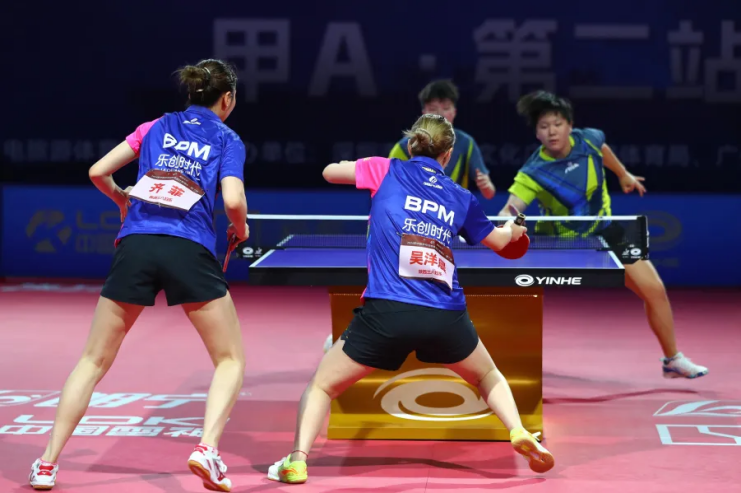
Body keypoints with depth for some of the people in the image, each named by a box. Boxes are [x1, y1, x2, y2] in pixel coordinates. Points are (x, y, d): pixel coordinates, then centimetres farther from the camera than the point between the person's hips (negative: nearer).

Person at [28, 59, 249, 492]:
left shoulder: (157, 127, 21)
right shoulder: (228, 140, 12)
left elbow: (98, 172, 15)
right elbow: (233, 200, -4)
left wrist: (122, 199, 35)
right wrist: (241, 228, 17)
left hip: (136, 245, 3)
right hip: (191, 251, -3)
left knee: (94, 361, 13)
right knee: (232, 359, 10)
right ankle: (208, 449, -13)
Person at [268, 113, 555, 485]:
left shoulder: (387, 171, 8)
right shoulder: (461, 199, 15)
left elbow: (330, 172, 22)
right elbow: (498, 240, 33)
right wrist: (512, 229, 57)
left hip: (386, 312, -2)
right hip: (446, 316, 2)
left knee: (323, 384, 15)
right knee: (488, 375, 30)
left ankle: (297, 460, -5)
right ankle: (520, 433, 8)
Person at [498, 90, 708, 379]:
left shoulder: (589, 139, -15)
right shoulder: (534, 172, -28)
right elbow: (511, 208, -42)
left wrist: (623, 174, 26)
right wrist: (506, 219, -65)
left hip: (604, 232, 3)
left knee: (655, 291, 0)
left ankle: (672, 360, 21)